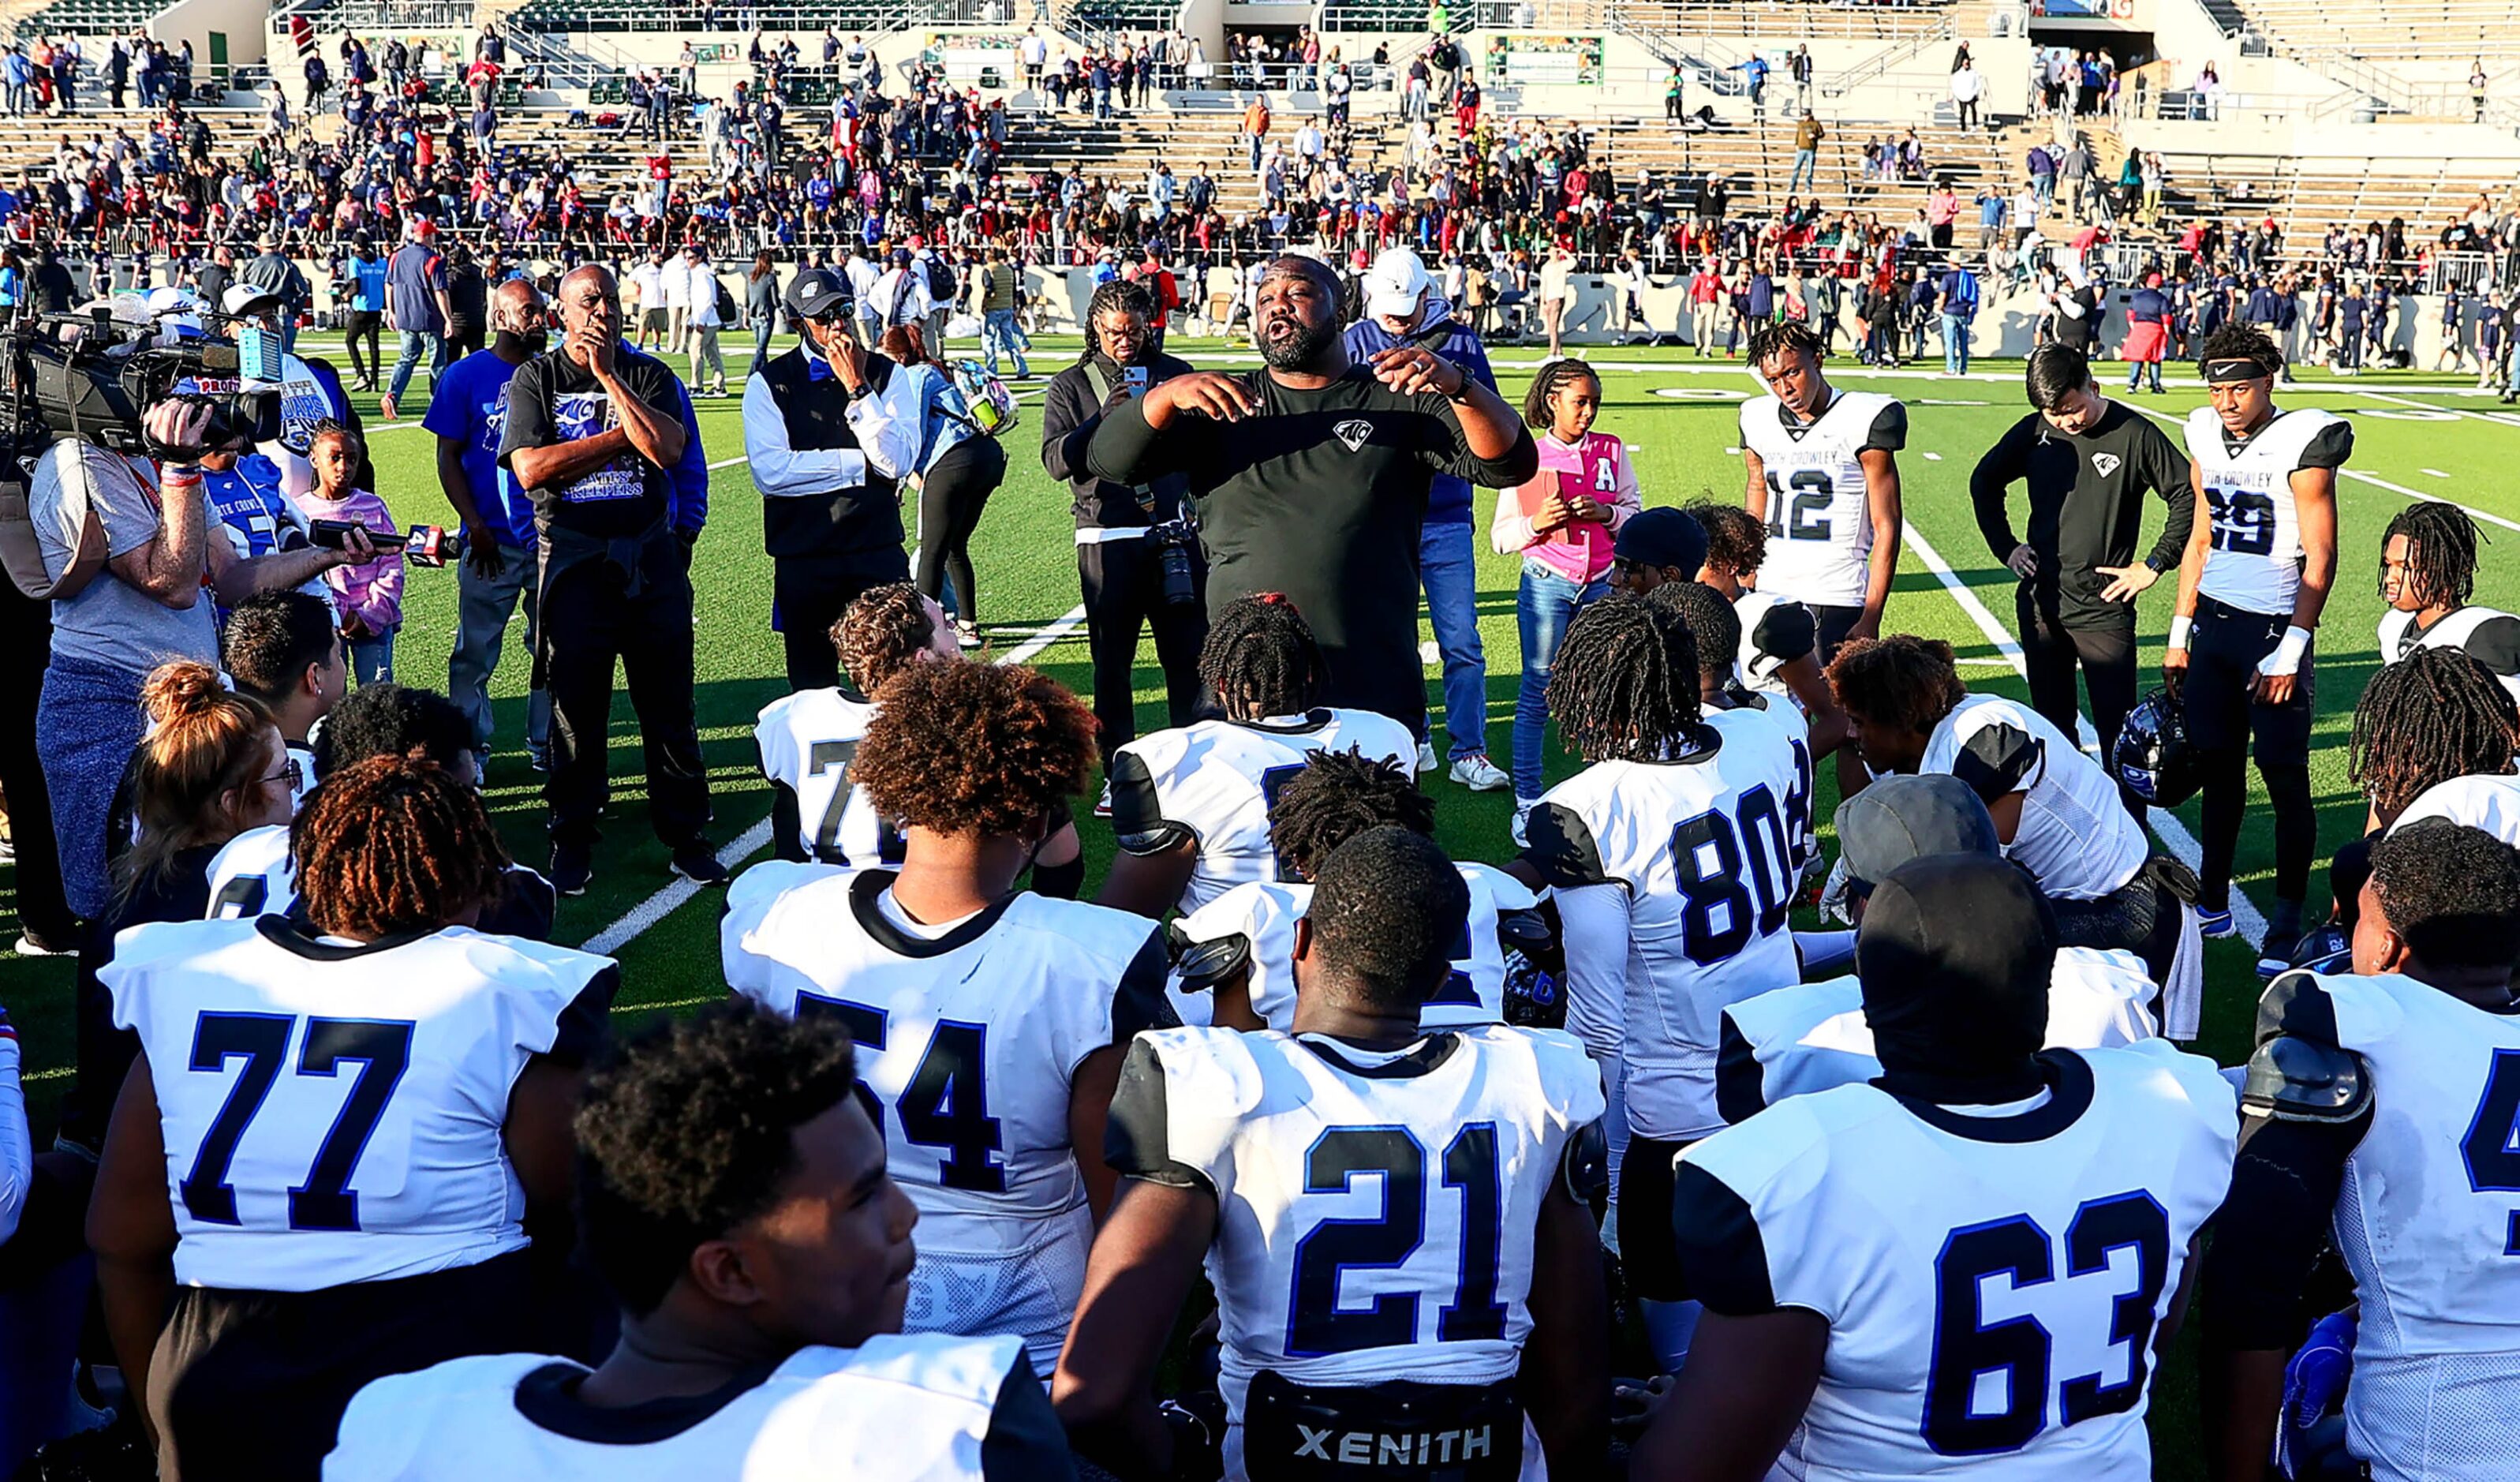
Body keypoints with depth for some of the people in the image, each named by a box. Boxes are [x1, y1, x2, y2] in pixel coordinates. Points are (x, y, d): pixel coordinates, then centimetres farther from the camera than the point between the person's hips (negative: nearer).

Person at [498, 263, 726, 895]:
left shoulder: (648, 374, 7)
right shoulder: (536, 378, 4)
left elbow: (667, 449, -11)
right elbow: (530, 468, -10)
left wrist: (608, 375, -11)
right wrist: (621, 434, -8)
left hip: (651, 554, 1)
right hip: (573, 555, -1)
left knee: (669, 700, 3)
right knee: (576, 701, 4)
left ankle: (686, 836, 12)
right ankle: (573, 841, 16)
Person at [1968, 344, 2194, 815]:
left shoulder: (2134, 434, -9)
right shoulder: (2034, 432, 2)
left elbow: (2189, 498, -4)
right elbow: (1984, 481, 18)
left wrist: (2154, 565, -6)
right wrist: (2004, 546, 12)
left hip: (2104, 609, -4)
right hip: (2039, 604, 4)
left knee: (2117, 729, -4)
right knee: (2051, 724, 12)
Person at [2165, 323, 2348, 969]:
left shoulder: (2301, 443, -12)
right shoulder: (2206, 438, 7)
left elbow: (2320, 557, -12)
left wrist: (2291, 652, -16)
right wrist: (2180, 634, 15)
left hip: (2274, 625, -6)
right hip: (2214, 623, 6)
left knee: (2285, 776, -2)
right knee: (2217, 764, 12)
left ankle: (2287, 923, 7)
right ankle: (2214, 903, 24)